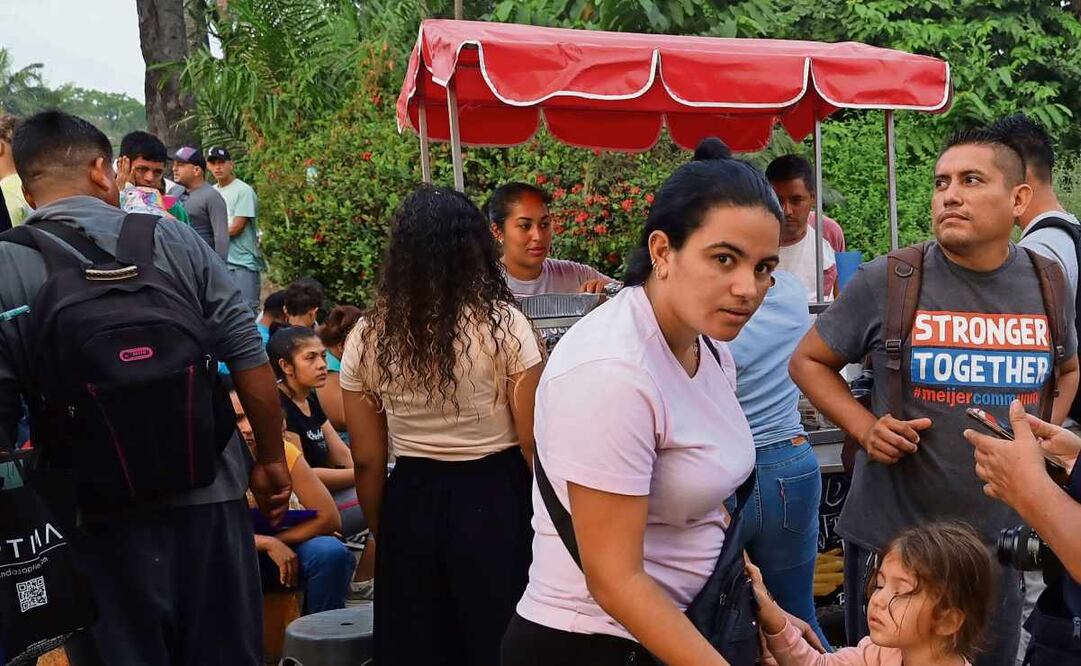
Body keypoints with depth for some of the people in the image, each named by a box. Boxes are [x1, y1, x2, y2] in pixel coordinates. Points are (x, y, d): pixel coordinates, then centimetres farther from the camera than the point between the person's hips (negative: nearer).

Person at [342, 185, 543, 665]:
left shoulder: (367, 337, -1)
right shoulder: (503, 324, -10)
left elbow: (367, 461, 4)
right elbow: (532, 443, -9)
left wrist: (383, 534, 17)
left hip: (411, 506, 3)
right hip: (494, 502, -3)